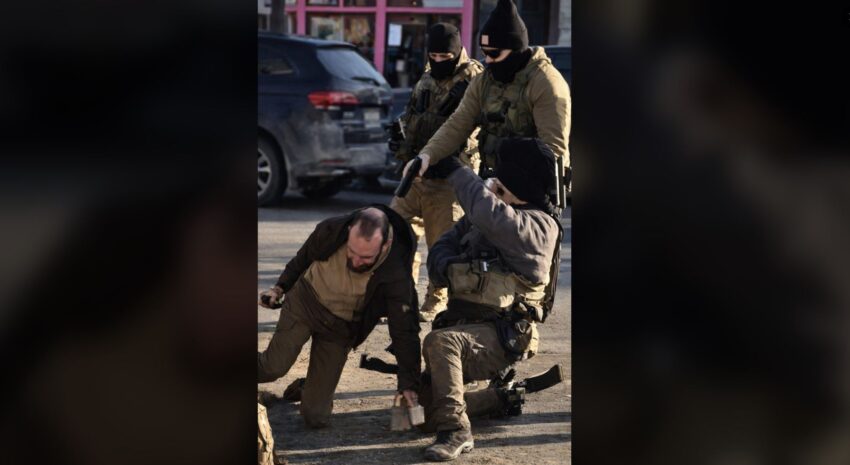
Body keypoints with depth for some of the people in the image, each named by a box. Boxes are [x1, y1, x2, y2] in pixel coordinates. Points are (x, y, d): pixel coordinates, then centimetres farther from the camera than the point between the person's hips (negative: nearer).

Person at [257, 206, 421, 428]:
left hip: (341, 328, -1)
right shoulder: (331, 231, -23)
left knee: (316, 417, -6)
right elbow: (303, 258, 0)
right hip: (303, 302, 1)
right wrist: (280, 288, 6)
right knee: (273, 367, -23)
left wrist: (408, 385, -23)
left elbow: (405, 332, -22)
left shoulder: (396, 276, -29)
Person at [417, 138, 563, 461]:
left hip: (501, 337, -8)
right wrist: (449, 270, -13)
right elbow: (440, 250, 12)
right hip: (463, 324, 8)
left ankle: (455, 430, -30)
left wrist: (454, 170, -21)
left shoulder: (540, 226, -14)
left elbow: (491, 216, -32)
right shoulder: (478, 219, 11)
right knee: (421, 395, 3)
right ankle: (499, 397, 19)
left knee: (440, 342, -33)